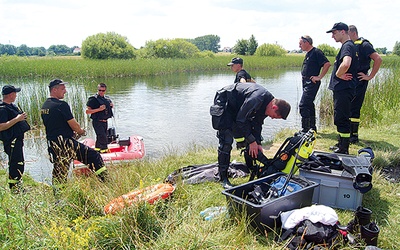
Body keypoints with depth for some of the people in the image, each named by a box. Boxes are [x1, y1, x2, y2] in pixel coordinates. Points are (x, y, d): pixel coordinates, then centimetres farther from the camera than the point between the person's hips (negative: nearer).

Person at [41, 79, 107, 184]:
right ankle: (104, 180, -7)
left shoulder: (44, 106, 13)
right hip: (65, 143, -9)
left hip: (52, 144, 9)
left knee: (59, 172, 16)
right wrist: (81, 131, 9)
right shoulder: (61, 105, -14)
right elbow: (73, 124, -12)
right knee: (94, 156, -6)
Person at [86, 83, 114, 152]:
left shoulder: (107, 98, 10)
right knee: (103, 138, -12)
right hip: (97, 122, -7)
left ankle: (97, 149, 34)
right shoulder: (93, 99, -12)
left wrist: (111, 105, 3)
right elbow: (87, 111, -16)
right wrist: (99, 109, -24)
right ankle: (104, 150, -4)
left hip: (105, 122, 7)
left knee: (99, 137, 20)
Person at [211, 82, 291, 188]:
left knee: (247, 139, 7)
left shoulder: (266, 104, -6)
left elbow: (257, 123, 5)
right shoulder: (256, 99, -35)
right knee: (226, 141, -14)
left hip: (237, 107, 9)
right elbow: (240, 121, -29)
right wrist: (252, 141, -22)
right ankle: (223, 179, -5)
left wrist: (258, 143, -3)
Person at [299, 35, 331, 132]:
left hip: (312, 83, -10)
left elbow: (327, 64, -20)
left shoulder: (316, 52, -12)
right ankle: (312, 128, 23)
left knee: (303, 105, -14)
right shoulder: (308, 54, 17)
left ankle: (306, 129, -9)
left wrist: (319, 77, -18)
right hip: (306, 82, 10)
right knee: (309, 104, 14)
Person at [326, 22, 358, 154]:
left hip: (343, 89, -11)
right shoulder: (349, 46, 19)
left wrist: (339, 75, -17)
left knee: (341, 119, -5)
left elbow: (346, 64, -34)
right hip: (341, 89, 11)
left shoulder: (347, 46, -14)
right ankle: (341, 145, 29)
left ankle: (343, 150, 2)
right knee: (340, 118, 17)